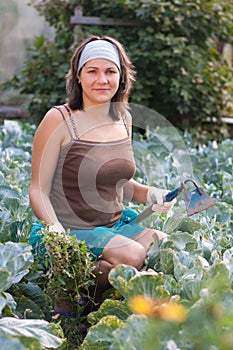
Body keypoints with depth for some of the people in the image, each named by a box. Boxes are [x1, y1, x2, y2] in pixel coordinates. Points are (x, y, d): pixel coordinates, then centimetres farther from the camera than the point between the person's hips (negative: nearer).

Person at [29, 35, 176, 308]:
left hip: (116, 225, 7)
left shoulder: (124, 119, 8)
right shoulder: (59, 120, -11)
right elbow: (39, 191, -10)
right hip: (70, 231, -6)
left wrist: (150, 194, 1)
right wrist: (56, 232, -27)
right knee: (133, 255, -29)